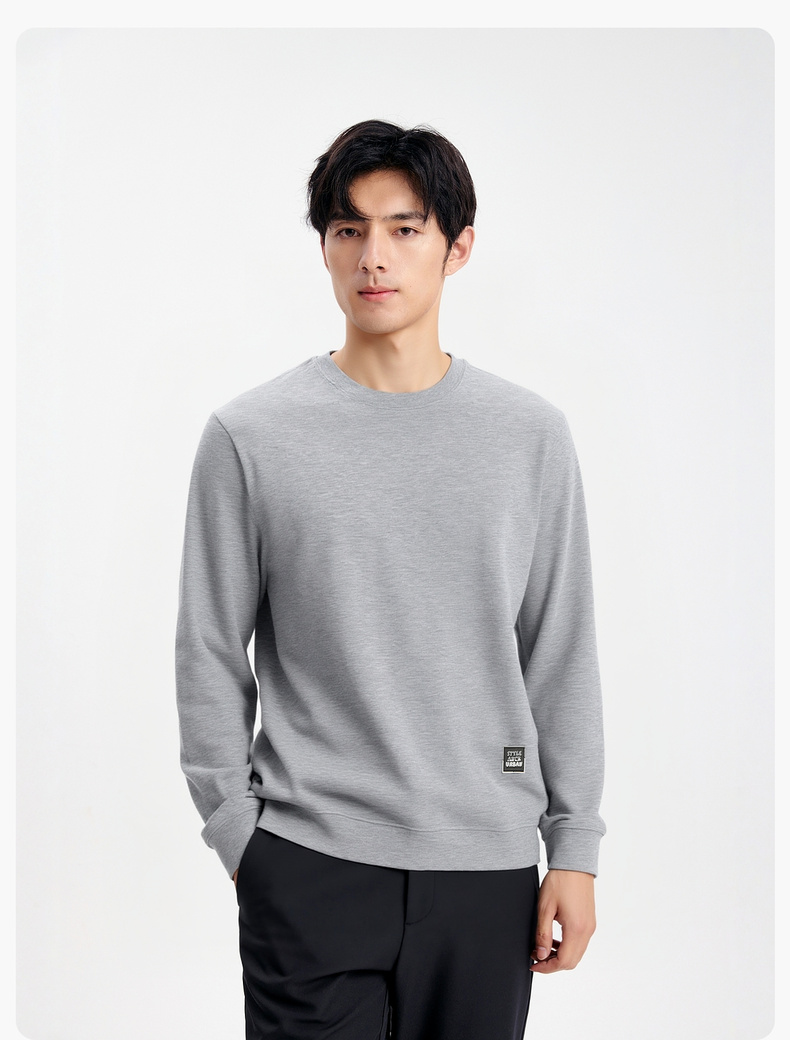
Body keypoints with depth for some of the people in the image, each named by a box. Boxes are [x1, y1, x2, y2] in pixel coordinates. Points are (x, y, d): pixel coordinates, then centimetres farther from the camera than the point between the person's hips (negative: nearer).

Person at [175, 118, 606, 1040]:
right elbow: (209, 657, 3)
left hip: (486, 862, 2)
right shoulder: (250, 435, -1)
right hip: (308, 866, -2)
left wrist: (573, 849, 4)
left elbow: (562, 659, 6)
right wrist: (236, 832, 0)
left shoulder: (530, 435, 5)